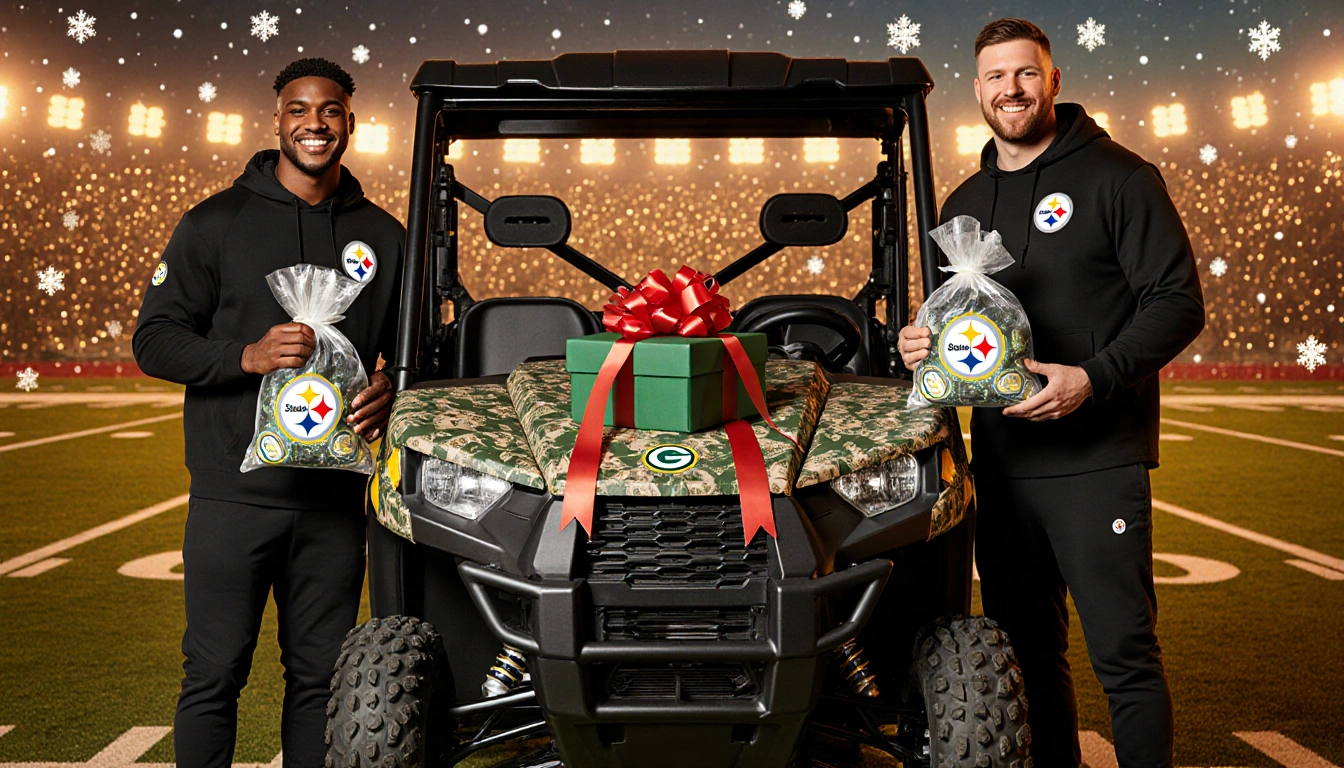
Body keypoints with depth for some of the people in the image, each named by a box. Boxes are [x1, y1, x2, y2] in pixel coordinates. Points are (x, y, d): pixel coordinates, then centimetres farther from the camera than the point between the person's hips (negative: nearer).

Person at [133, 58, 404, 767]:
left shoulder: (383, 237, 10)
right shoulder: (216, 222, 2)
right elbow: (154, 340, 0)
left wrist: (390, 388, -5)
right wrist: (248, 356, -17)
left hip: (335, 496, 3)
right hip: (233, 493, -2)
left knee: (320, 675, 10)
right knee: (214, 675, 4)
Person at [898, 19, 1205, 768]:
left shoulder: (1116, 175, -3)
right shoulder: (964, 204, 16)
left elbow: (1179, 302, -8)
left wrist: (1093, 378, -21)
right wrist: (922, 343, 2)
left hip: (1097, 459, -6)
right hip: (1000, 460, 6)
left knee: (1124, 653, -3)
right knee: (1025, 649, 13)